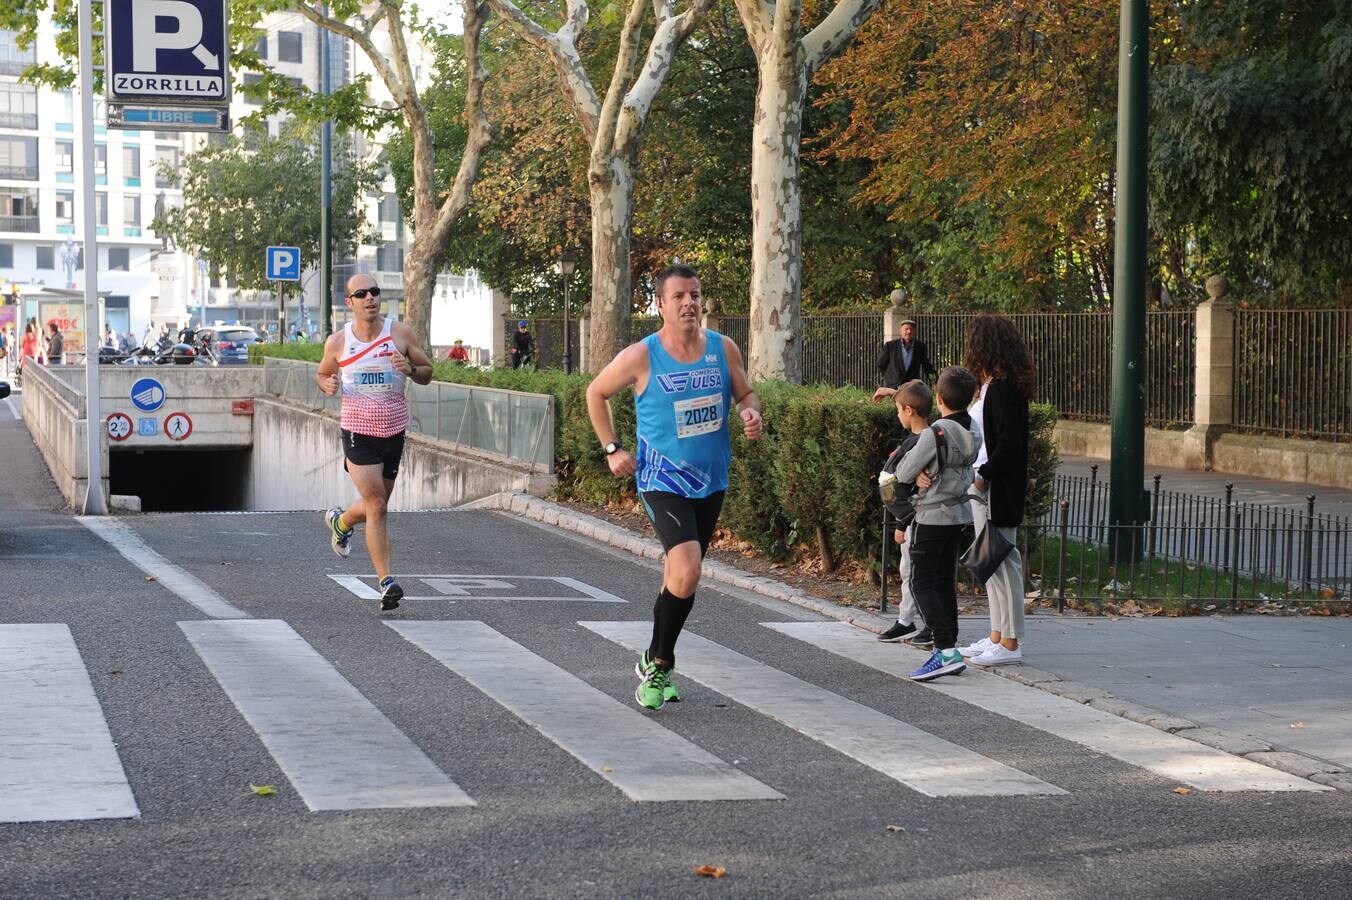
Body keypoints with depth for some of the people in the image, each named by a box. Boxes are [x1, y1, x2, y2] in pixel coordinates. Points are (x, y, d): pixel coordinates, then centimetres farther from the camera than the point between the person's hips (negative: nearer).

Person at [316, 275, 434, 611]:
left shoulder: (400, 334, -1)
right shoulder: (337, 342, -1)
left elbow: (427, 372, 6)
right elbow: (322, 373, 15)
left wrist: (410, 369, -16)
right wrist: (327, 384, -8)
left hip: (394, 431, 3)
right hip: (357, 431, -2)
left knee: (376, 505, 15)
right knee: (376, 504, -13)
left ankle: (340, 522, 49)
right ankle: (386, 581, -10)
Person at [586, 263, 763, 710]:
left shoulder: (724, 349, -2)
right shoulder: (641, 357, -12)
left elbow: (745, 393, 13)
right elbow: (596, 393, 4)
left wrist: (751, 412, -10)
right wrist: (612, 449, 0)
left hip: (711, 482, 5)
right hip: (663, 482, -5)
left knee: (679, 574, 16)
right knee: (686, 574, -22)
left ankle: (655, 665, 34)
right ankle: (659, 664, -2)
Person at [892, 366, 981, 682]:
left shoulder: (935, 434, -20)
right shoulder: (974, 432, 4)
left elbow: (903, 474, -13)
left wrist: (913, 465, 8)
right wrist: (924, 470, 0)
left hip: (933, 516, -8)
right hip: (960, 514, 8)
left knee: (922, 582, -6)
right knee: (945, 582, 15)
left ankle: (947, 651, -18)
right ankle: (949, 649, 16)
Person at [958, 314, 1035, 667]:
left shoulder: (1003, 389, -17)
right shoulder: (993, 385, 13)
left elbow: (1008, 443, -22)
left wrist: (984, 474, -19)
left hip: (997, 488, -11)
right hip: (982, 484, 11)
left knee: (1002, 560, -5)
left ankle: (1010, 644, -1)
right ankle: (997, 636, 22)